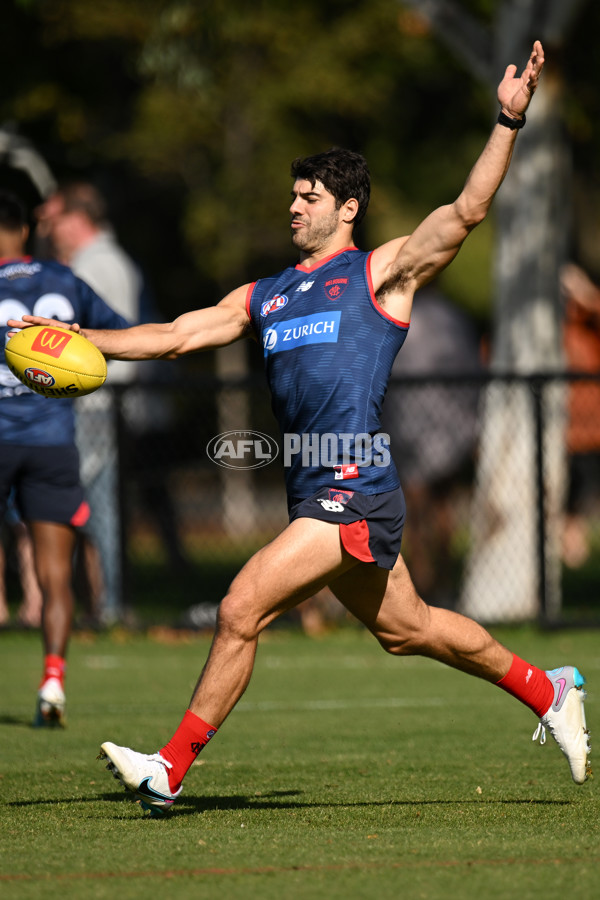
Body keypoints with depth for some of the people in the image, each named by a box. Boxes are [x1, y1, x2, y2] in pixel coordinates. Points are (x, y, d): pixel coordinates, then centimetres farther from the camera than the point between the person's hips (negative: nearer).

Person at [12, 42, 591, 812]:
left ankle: (171, 768, -7)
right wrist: (80, 339, 7)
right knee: (406, 628, 18)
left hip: (356, 494, -8)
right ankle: (547, 691, 35)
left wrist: (508, 122, -16)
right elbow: (175, 336, 17)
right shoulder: (264, 298, 20)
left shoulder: (381, 273, 1)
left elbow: (467, 210, -7)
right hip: (314, 493, 8)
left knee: (241, 611, -13)